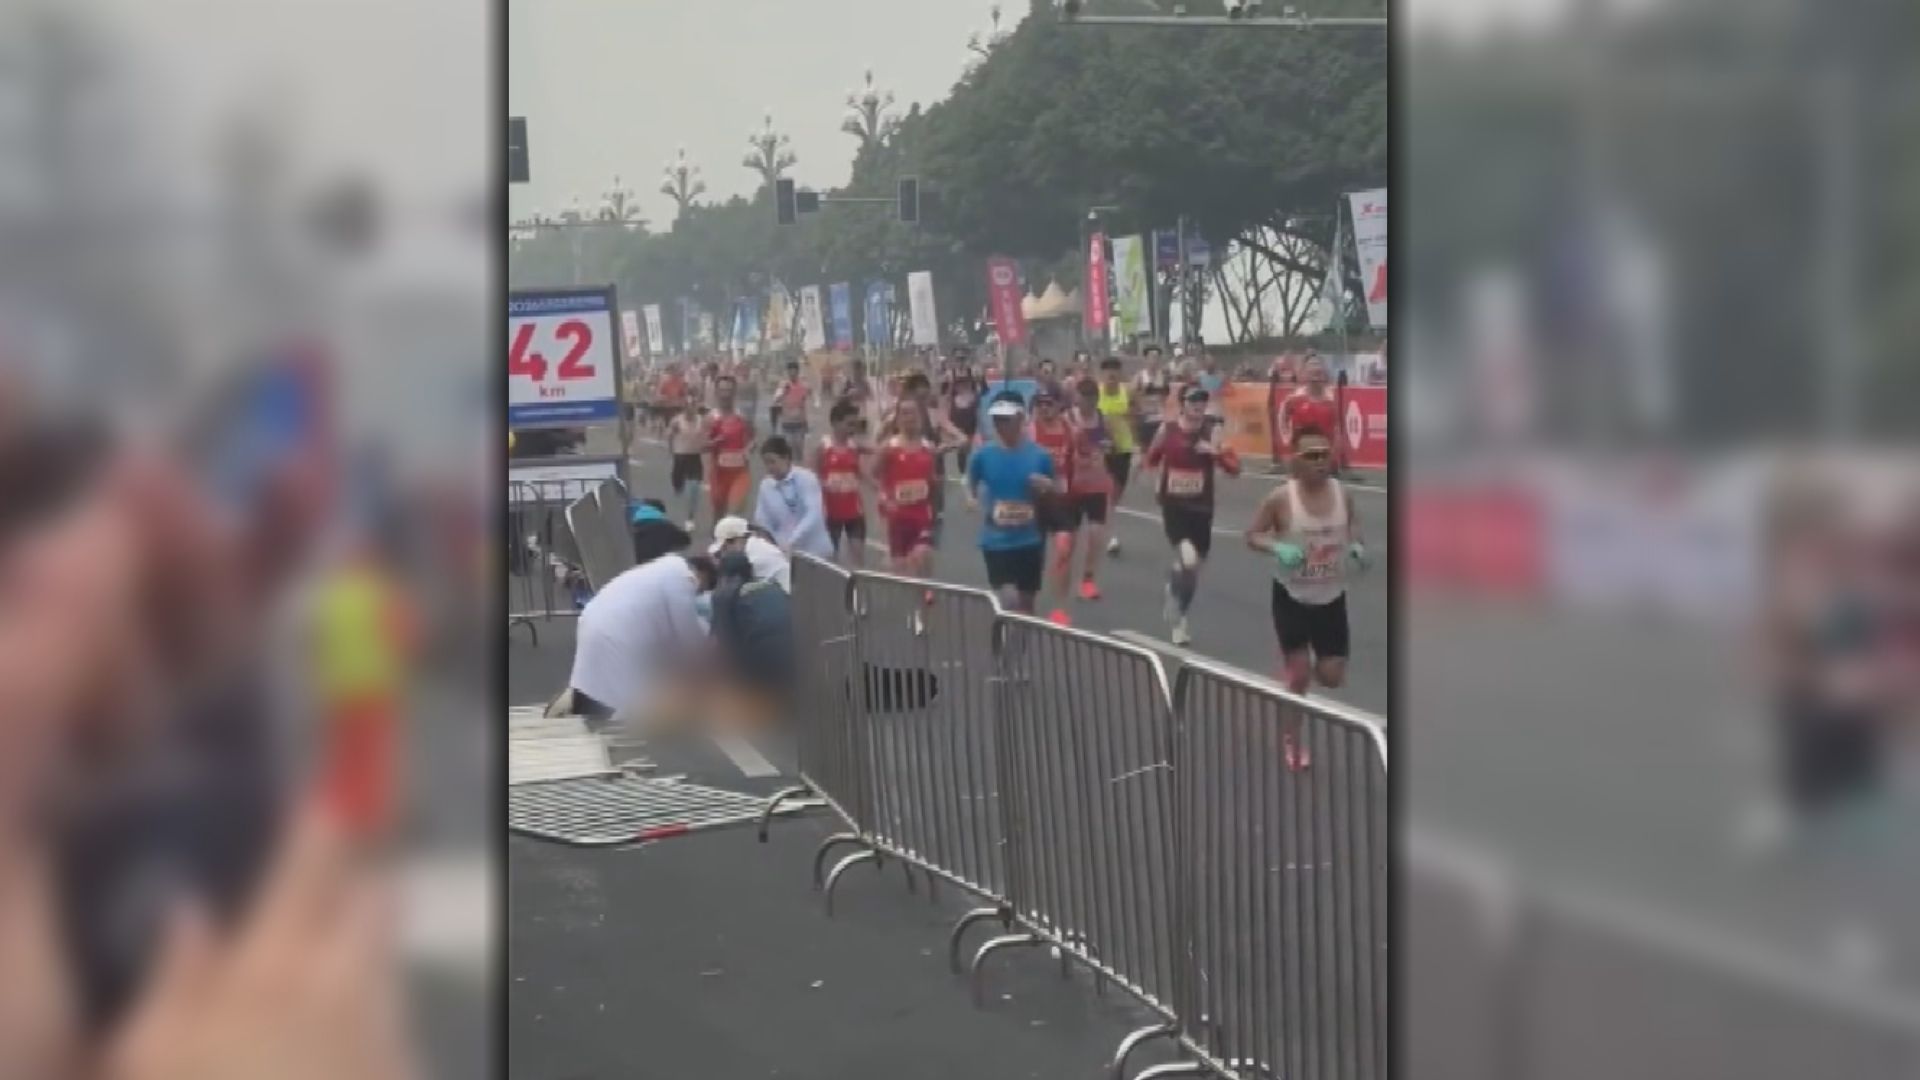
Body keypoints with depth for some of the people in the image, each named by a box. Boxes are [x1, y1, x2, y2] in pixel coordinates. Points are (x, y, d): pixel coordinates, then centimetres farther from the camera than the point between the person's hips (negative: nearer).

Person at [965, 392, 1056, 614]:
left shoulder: (1039, 456, -4)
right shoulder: (983, 455, -4)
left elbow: (1053, 498, 7)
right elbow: (971, 485, 10)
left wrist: (1047, 488, -15)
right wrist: (971, 499, -12)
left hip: (1030, 540, 2)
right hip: (997, 541, -2)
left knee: (1025, 605, 13)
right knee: (1008, 602, -16)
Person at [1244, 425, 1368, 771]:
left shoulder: (1342, 494, -7)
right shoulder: (1281, 499, -17)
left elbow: (1353, 532, 8)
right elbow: (1252, 535, -8)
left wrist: (1358, 548, -15)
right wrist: (1278, 547, -27)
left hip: (1331, 597, 3)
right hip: (1291, 596, -3)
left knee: (1332, 676, 3)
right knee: (1297, 674, 0)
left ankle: (1298, 673, 39)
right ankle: (1291, 741, 22)